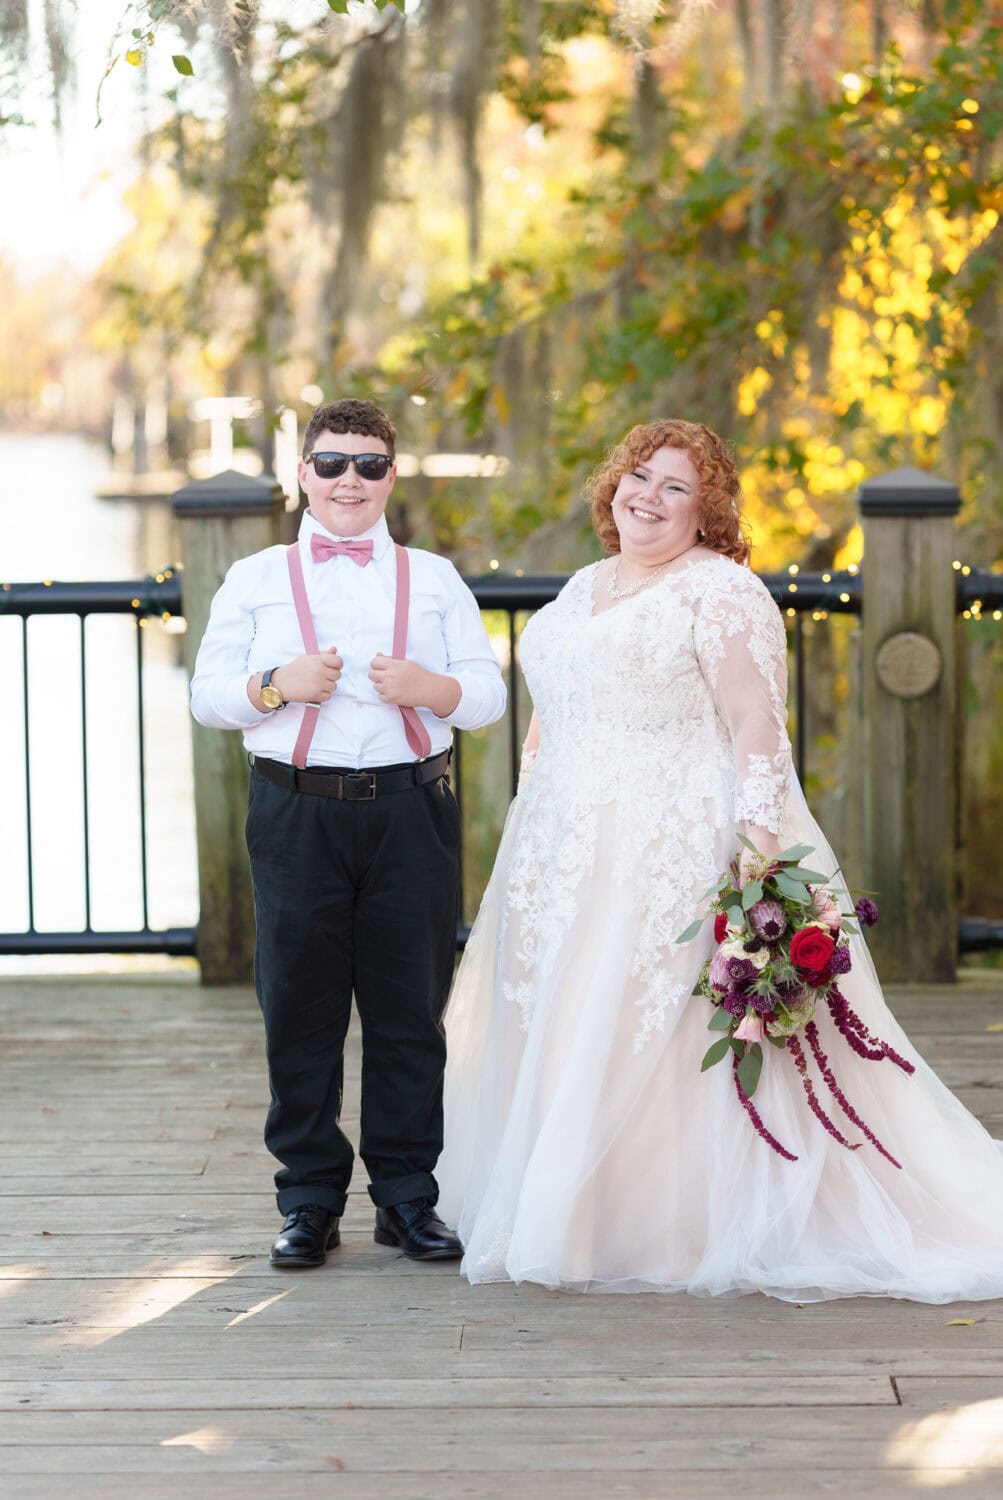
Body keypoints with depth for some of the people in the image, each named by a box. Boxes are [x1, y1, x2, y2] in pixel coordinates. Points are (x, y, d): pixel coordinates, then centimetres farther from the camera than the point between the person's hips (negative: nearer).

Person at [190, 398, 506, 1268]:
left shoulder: (434, 579, 13)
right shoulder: (256, 580, 10)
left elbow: (488, 694, 7)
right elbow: (208, 696, 6)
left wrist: (428, 688, -14)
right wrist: (279, 685, -13)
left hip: (410, 812, 1)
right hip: (296, 813, 0)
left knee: (411, 1008, 3)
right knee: (301, 1008, 2)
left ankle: (408, 1197, 13)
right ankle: (310, 1201, 11)